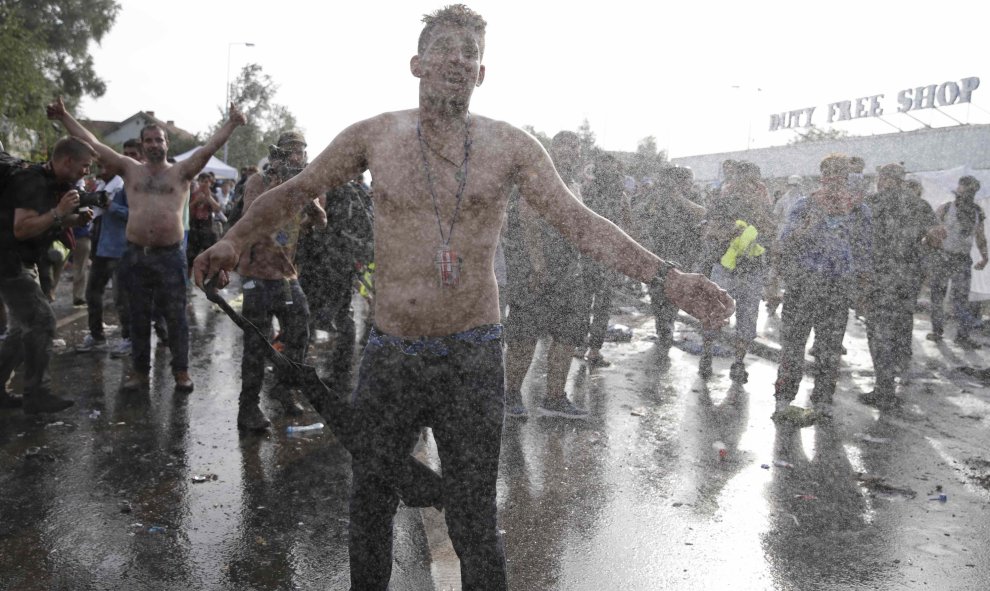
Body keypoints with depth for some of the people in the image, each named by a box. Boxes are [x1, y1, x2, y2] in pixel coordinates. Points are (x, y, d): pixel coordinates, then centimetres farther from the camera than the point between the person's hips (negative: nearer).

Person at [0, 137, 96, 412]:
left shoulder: (59, 185, 8)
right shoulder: (33, 182, -20)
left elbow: (51, 223, 22)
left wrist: (77, 219, 4)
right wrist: (58, 212, -30)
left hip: (24, 262, 10)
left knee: (25, 326, 14)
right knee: (42, 321, -12)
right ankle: (36, 395, -5)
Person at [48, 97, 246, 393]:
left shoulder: (182, 171, 4)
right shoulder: (130, 169, 10)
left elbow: (210, 147, -6)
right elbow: (93, 144, 10)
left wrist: (231, 123, -15)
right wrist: (65, 117, 9)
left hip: (170, 255, -2)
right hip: (135, 254, 3)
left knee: (175, 316, 2)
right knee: (138, 316, 11)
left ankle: (181, 371, 11)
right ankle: (139, 371, 21)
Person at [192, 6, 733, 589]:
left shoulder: (510, 145, -3)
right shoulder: (376, 135, 0)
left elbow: (580, 223, -2)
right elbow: (297, 191, 10)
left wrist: (668, 278, -8)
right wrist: (235, 239, -3)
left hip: (471, 357, -1)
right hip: (389, 354, 2)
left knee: (474, 523, 7)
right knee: (370, 503, 17)